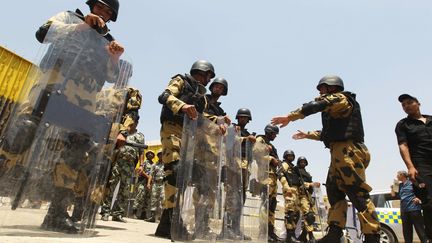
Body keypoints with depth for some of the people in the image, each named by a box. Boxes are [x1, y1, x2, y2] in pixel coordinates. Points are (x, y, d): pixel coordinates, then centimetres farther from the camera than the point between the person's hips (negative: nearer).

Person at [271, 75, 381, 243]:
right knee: (334, 191, 8)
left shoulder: (340, 98, 0)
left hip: (348, 152, -10)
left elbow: (315, 106, -16)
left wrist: (289, 117, -14)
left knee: (358, 193, -11)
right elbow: (329, 133, 36)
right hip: (341, 153, 10)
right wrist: (307, 135, 41)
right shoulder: (335, 110, 28)